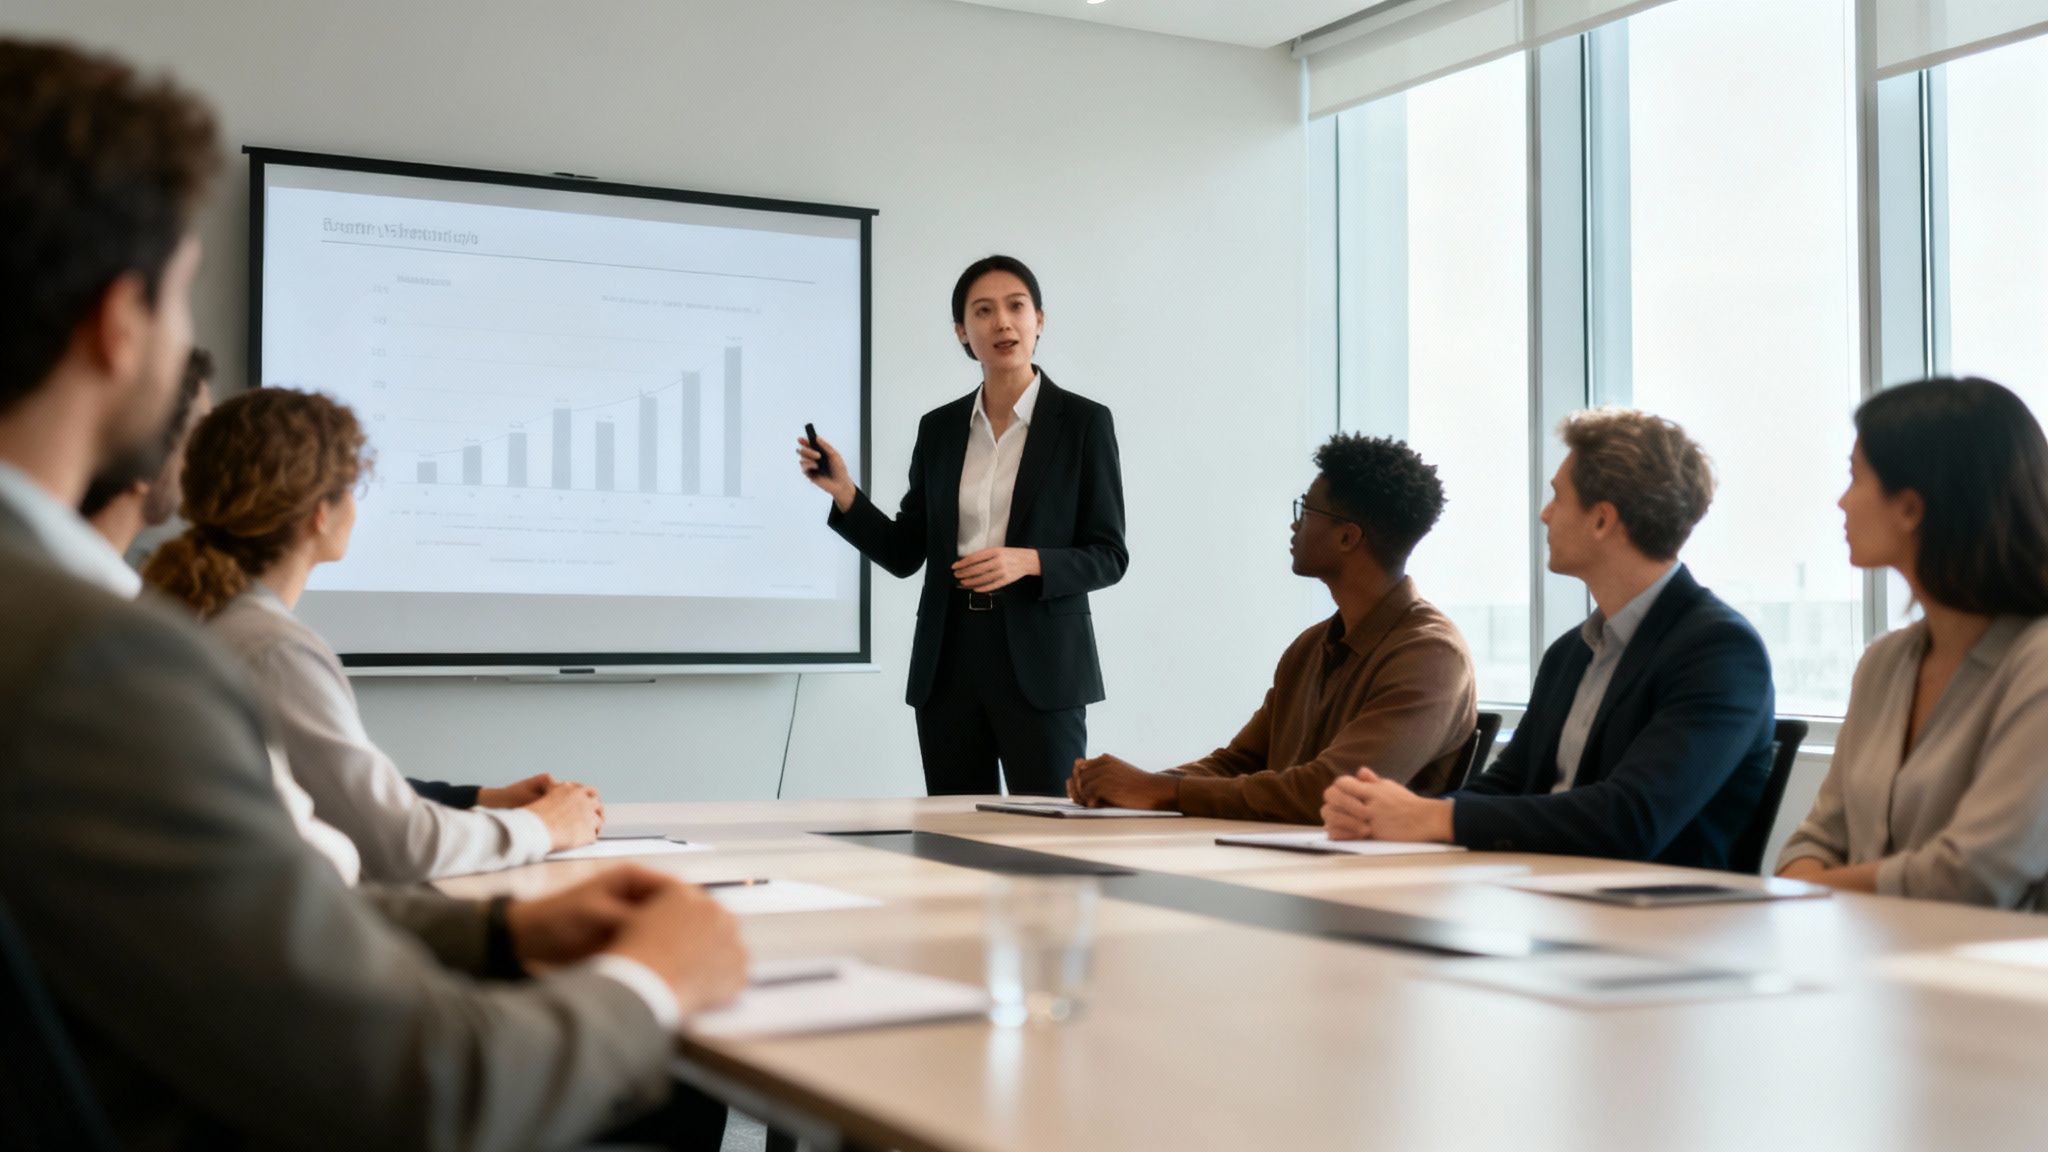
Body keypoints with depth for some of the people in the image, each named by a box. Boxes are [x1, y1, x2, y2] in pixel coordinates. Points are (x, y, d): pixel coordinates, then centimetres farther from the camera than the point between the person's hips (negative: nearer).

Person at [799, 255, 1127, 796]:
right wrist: (843, 491, -4)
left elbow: (1108, 557, -3)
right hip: (949, 658, 4)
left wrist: (1028, 561, -20)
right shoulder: (939, 428, 10)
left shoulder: (1083, 421, -2)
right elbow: (905, 553, 10)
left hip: (1038, 660, -4)